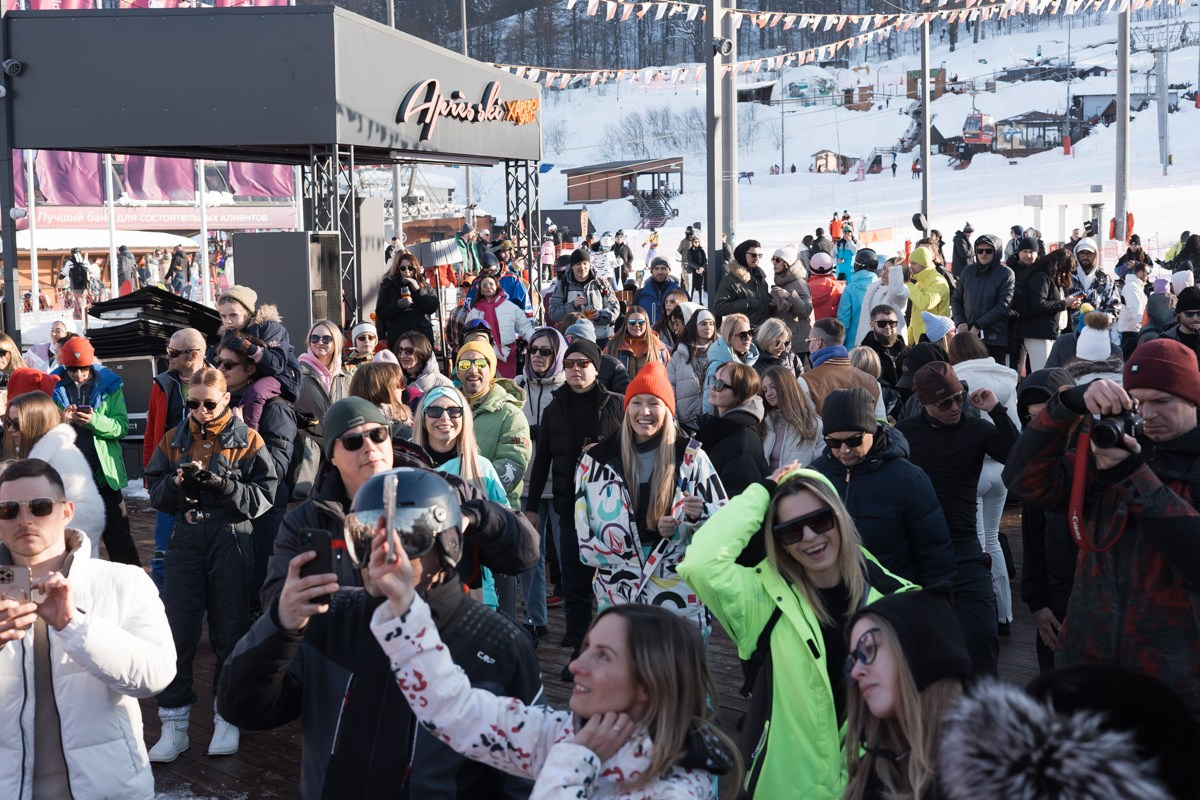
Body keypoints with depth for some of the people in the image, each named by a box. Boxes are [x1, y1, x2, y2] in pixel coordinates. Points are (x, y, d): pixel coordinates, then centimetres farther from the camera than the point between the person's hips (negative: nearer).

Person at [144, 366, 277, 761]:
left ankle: (227, 718, 19)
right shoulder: (173, 440, 11)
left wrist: (221, 483, -19)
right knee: (177, 631, 0)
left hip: (231, 541, -2)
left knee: (230, 631, 6)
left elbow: (263, 497, -6)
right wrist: (177, 482, -12)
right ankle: (174, 724, 8)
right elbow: (155, 493, 9)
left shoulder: (247, 440, 2)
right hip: (185, 541, 2)